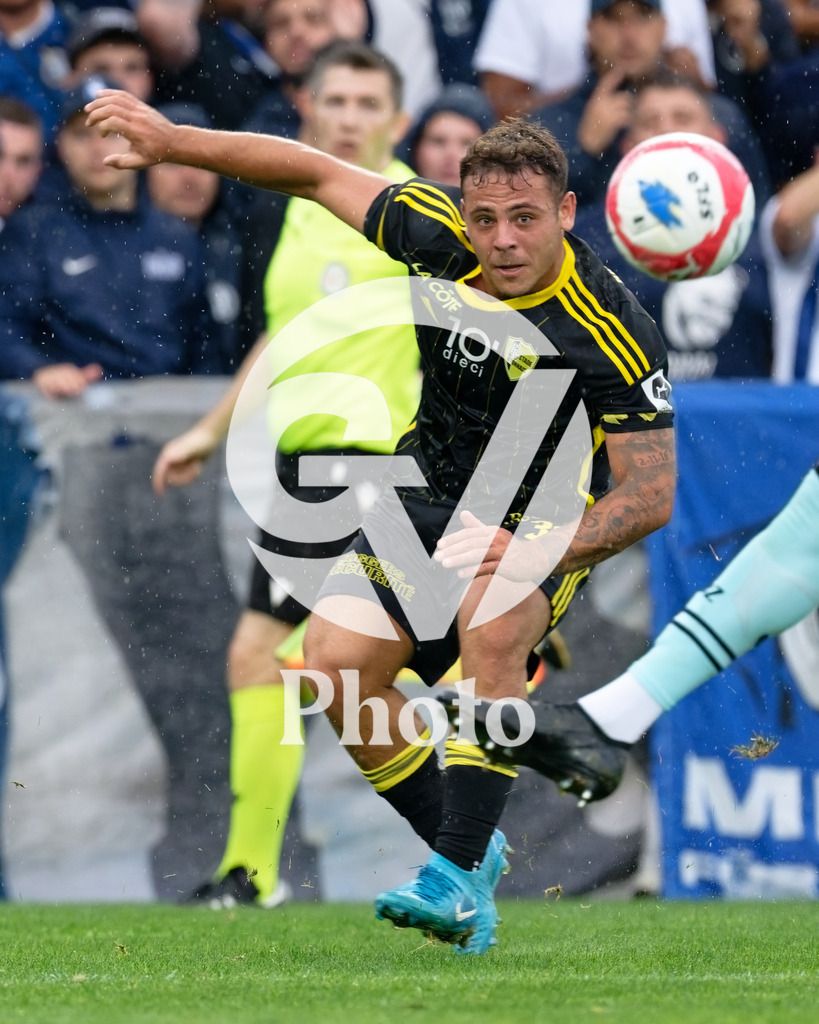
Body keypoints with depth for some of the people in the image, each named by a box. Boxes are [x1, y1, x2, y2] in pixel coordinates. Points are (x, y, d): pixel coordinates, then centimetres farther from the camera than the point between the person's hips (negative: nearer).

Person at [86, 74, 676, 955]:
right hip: (430, 492, 5)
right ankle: (471, 851, 5)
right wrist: (173, 142, -5)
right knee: (334, 663, -12)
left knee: (490, 627, -36)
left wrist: (540, 555, -32)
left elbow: (649, 493, -20)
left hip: (551, 516, -5)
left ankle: (458, 875, -30)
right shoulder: (438, 235, -14)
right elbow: (318, 172, -1)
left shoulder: (613, 333, -24)